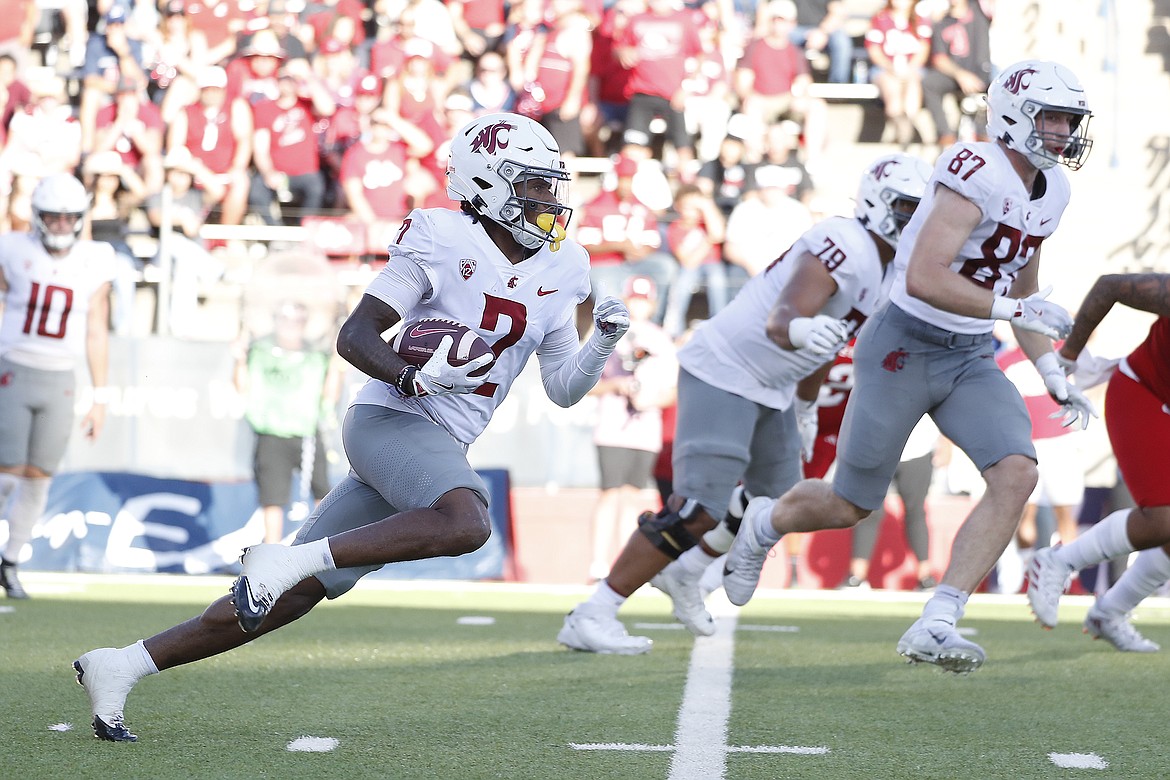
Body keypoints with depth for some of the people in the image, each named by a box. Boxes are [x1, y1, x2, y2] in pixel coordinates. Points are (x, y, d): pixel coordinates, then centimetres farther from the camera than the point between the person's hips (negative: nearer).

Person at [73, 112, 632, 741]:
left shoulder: (557, 272, 12)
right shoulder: (443, 243, -8)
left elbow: (563, 389, 19)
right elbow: (354, 336, -11)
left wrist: (602, 342, 0)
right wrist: (413, 377, -28)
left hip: (435, 451, 7)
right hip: (390, 420, -7)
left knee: (291, 595, 4)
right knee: (466, 523, -35)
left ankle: (121, 666, 9)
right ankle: (285, 560, -27)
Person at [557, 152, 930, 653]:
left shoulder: (890, 266, 8)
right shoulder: (845, 247, -24)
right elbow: (781, 320, -40)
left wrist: (808, 407, 32)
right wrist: (802, 331, -63)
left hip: (769, 391, 10)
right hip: (722, 374, -10)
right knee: (698, 512, -17)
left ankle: (685, 574, 41)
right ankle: (590, 618, -11)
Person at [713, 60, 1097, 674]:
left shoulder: (1051, 190, 7)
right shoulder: (977, 175, -22)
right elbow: (923, 279, -31)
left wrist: (1054, 380, 19)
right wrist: (1012, 310, -30)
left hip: (971, 359, 7)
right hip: (904, 348, -7)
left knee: (1016, 474, -18)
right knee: (850, 505, 6)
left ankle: (934, 628, -16)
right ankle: (764, 523, 41)